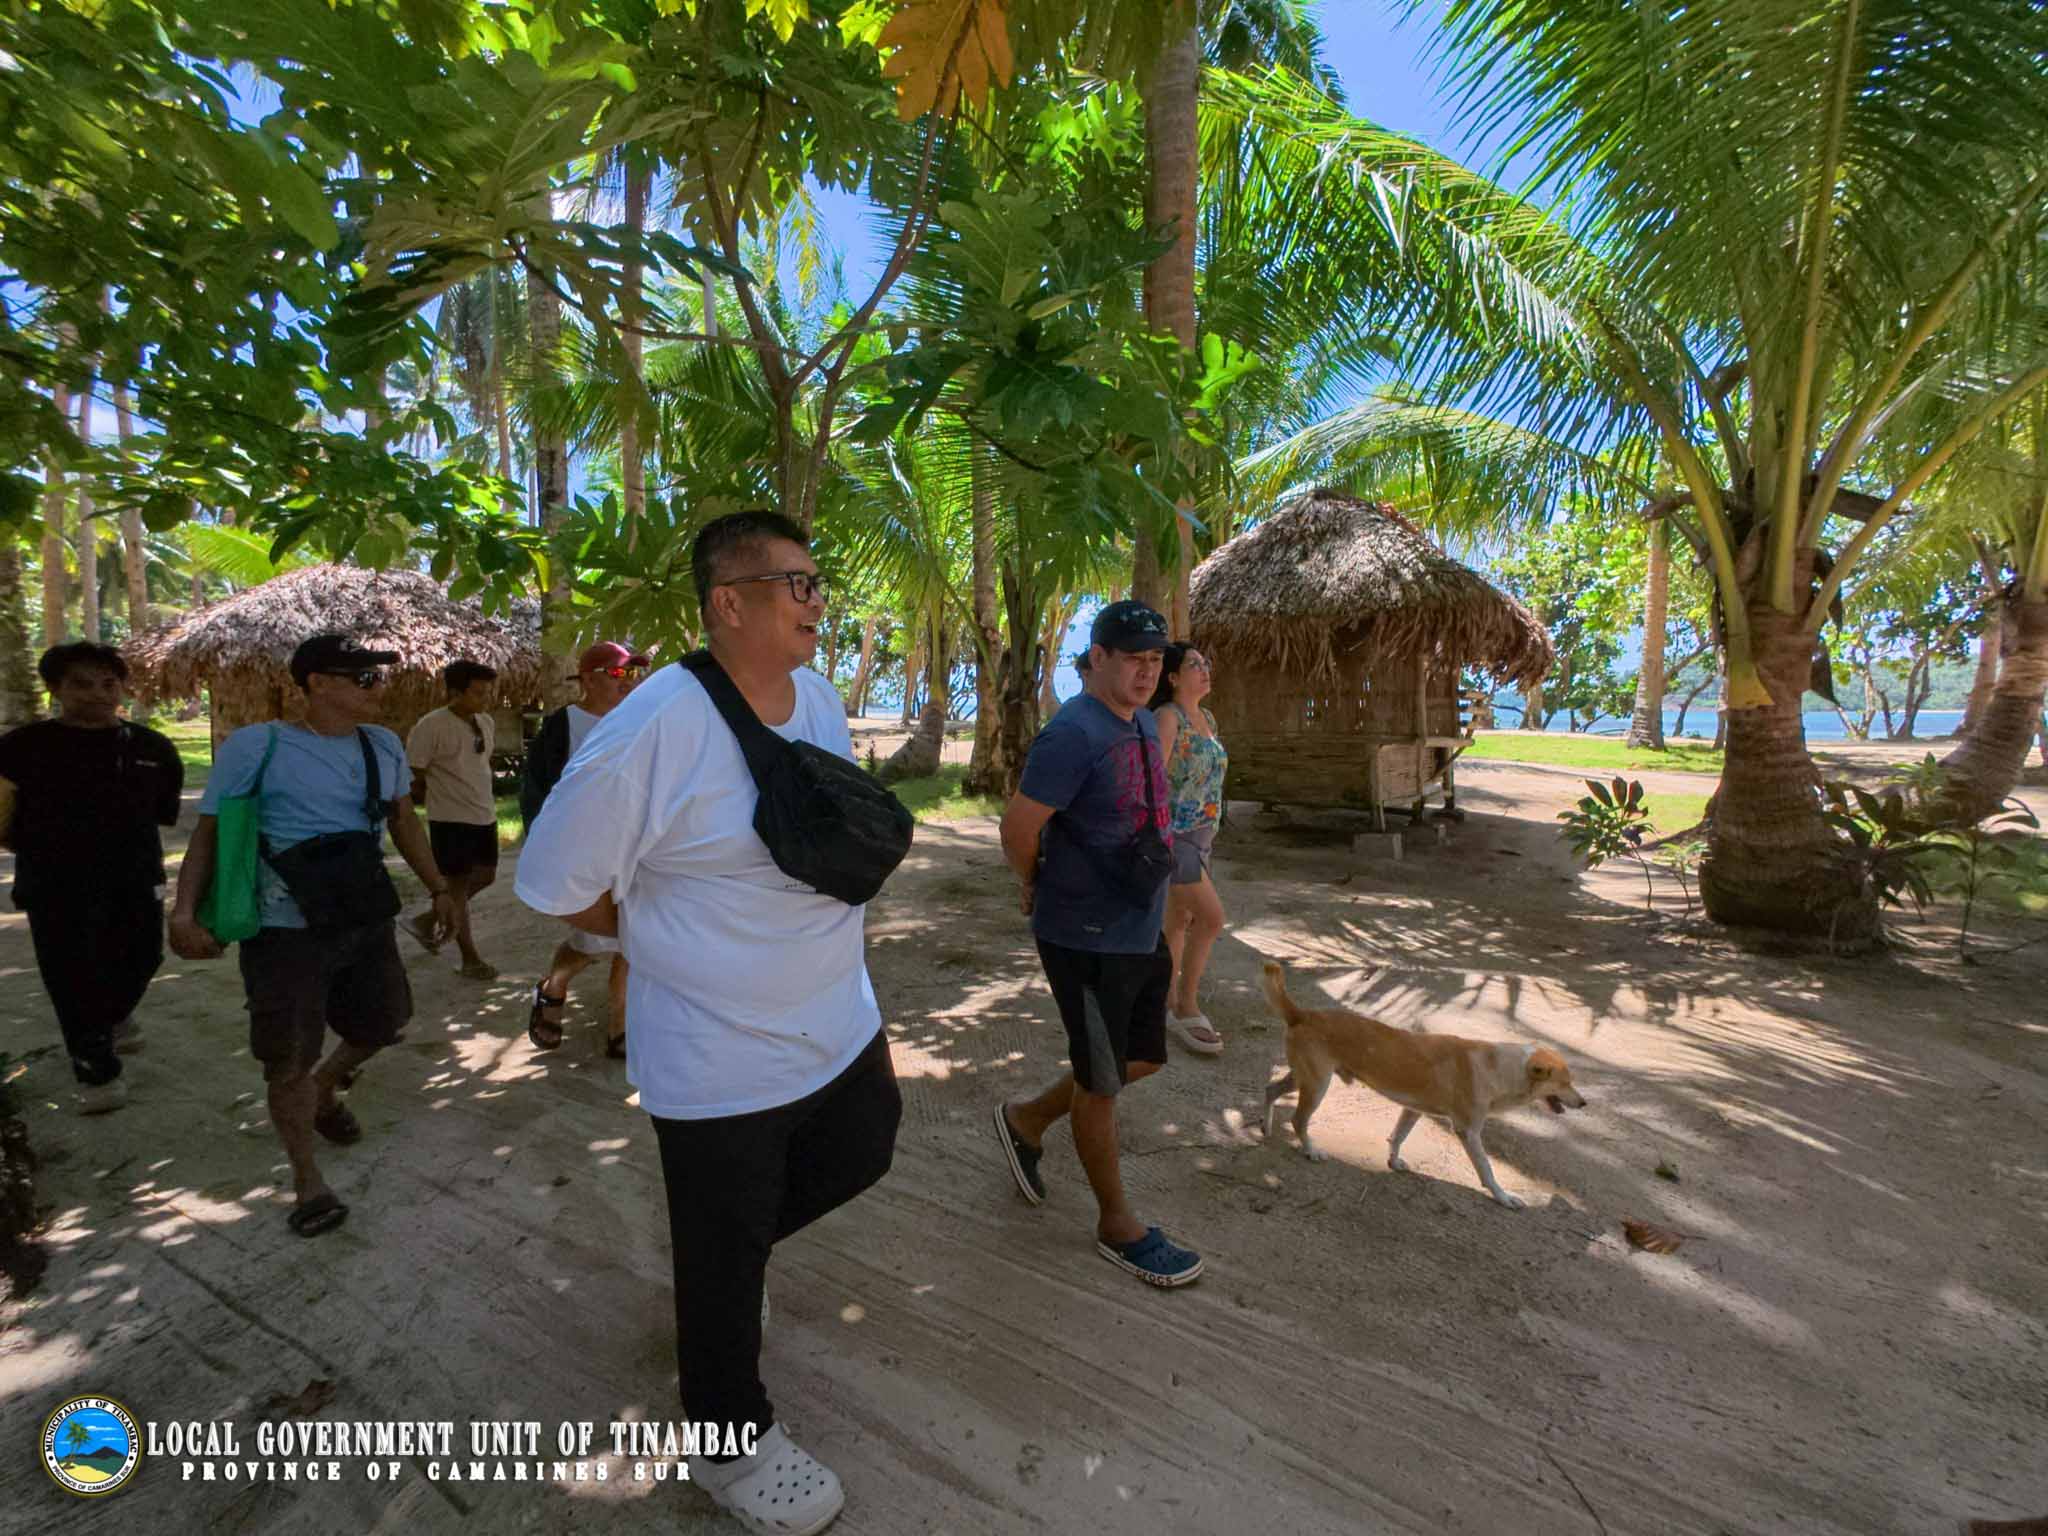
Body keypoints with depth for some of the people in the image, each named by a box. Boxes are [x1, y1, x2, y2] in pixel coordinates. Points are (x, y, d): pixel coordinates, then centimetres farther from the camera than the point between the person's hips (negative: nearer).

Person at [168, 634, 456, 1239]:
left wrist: (439, 888, 16)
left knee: (383, 1023, 18)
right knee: (289, 1059, 2)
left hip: (369, 919, 5)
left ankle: (324, 1092, 49)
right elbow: (209, 832, -6)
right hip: (287, 929, -5)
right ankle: (306, 1176, 22)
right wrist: (184, 911, -19)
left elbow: (405, 822, 15)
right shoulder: (256, 745, -9)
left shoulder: (384, 745, 5)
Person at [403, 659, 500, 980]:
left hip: (484, 814, 8)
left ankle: (426, 920, 34)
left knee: (485, 877, 15)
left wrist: (479, 797, 16)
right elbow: (412, 776, -12)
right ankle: (470, 958, 12)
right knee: (459, 884, 2)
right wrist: (440, 799, -1)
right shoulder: (431, 726, -16)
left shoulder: (487, 722, 6)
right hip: (450, 819, -8)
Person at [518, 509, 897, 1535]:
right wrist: (675, 940, -3)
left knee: (861, 1156, 25)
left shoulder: (821, 696, -1)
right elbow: (556, 888, -15)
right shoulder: (654, 728, -25)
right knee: (725, 1259, 14)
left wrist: (818, 948, 9)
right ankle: (729, 1445, 43)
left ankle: (727, 1251, 52)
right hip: (721, 1054, -7)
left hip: (839, 1020, 7)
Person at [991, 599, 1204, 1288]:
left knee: (1144, 1058, 21)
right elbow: (1018, 828, -20)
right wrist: (1038, 888, -2)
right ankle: (1117, 1225, 30)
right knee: (1101, 1084, 8)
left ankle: (1026, 1120, 40)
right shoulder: (1073, 733, -21)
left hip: (1141, 928, 9)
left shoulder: (1144, 723, 8)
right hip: (1088, 939, -9)